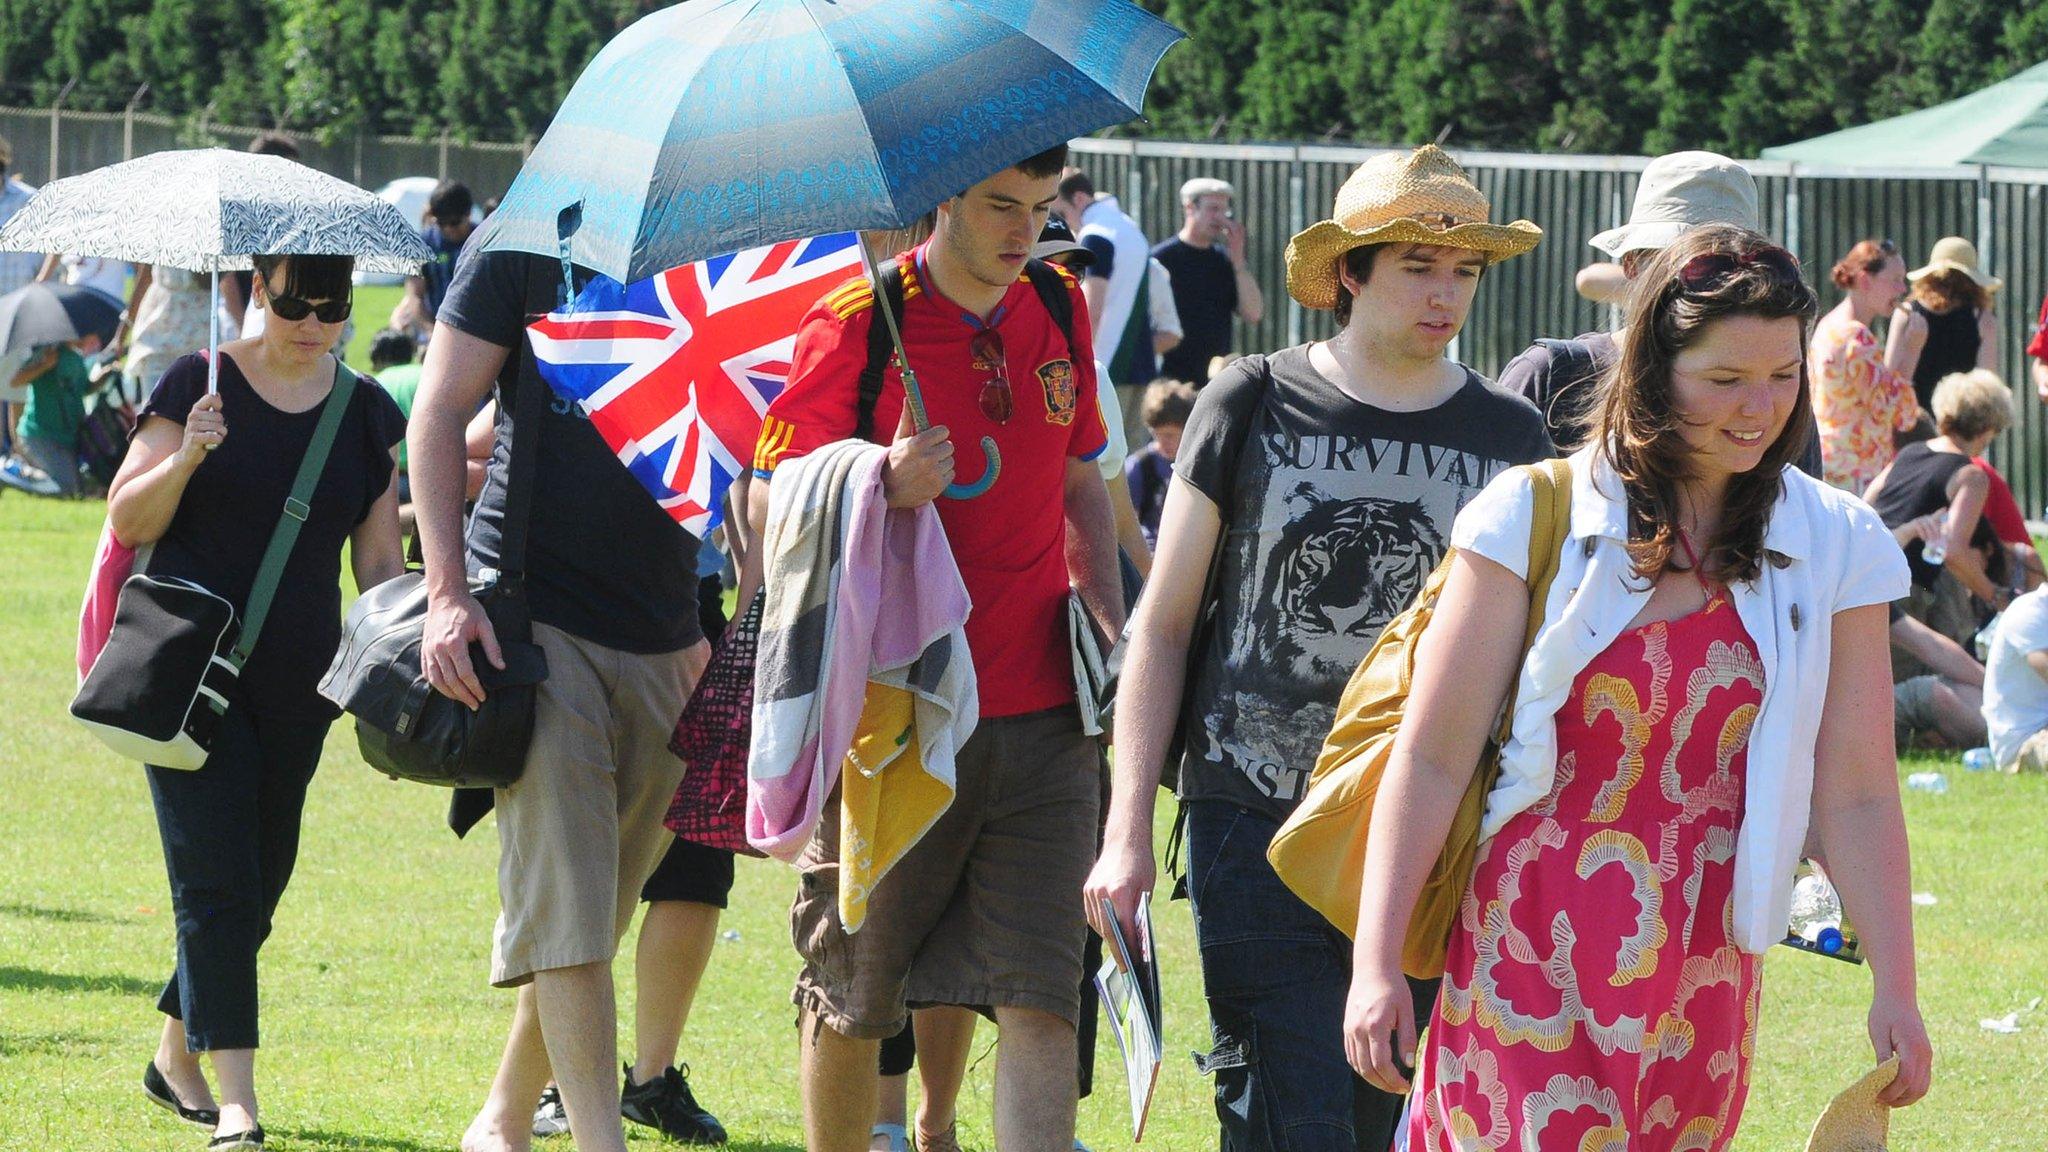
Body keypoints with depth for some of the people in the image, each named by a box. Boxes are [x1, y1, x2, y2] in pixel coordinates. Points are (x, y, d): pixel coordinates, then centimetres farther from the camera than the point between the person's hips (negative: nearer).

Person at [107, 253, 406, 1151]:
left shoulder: (365, 413, 9)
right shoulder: (198, 386, -2)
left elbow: (379, 562, 12)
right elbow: (126, 520, -3)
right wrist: (184, 459, -20)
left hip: (296, 686, 4)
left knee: (260, 884, 9)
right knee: (218, 881, -10)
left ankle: (175, 1057, 29)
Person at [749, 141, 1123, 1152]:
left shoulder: (1059, 310, 10)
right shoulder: (856, 323, -7)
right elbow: (771, 507, -7)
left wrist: (1102, 603, 8)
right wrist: (884, 493, -25)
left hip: (1042, 716, 3)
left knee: (1039, 999, -9)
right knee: (853, 993, 9)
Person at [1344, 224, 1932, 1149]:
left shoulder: (1835, 547, 4)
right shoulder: (1535, 518, -3)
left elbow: (1855, 796, 6)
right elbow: (1433, 758, -3)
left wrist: (1895, 988, 0)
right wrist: (1376, 962, -7)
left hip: (1700, 985, 3)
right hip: (1527, 960, -2)